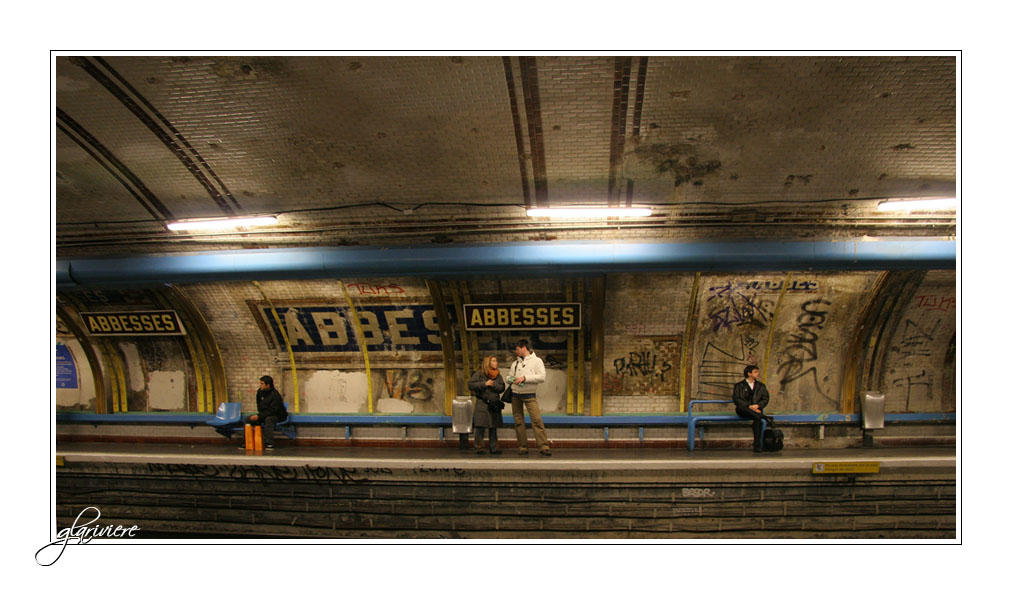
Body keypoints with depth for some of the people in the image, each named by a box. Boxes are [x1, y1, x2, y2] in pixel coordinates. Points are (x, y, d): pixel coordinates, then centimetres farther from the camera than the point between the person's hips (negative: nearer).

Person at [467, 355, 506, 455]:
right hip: (482, 404, -4)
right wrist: (484, 384, -13)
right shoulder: (479, 374, 0)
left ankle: (493, 448, 13)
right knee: (480, 426, -7)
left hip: (494, 404, 4)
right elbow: (470, 385, -9)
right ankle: (478, 448, -1)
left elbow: (502, 388, 5)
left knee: (493, 427, 7)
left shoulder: (498, 376, 12)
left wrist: (493, 385, -12)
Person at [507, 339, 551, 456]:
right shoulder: (515, 363, 17)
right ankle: (523, 447, 10)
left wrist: (524, 378, -16)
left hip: (529, 395, -5)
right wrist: (510, 380, -2)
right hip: (515, 395, 5)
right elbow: (509, 377, 23)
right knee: (518, 421, 3)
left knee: (537, 420, -14)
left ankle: (543, 446, -15)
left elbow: (542, 377, -10)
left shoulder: (536, 361, 1)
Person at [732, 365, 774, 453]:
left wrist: (757, 405, -9)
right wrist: (749, 406, -15)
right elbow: (736, 399, -3)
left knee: (758, 420, -33)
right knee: (741, 407, -39)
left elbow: (766, 399, 11)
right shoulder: (739, 385, 10)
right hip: (743, 411, -2)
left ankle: (757, 446, -34)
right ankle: (765, 417, -47)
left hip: (756, 410, 2)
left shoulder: (761, 386, 21)